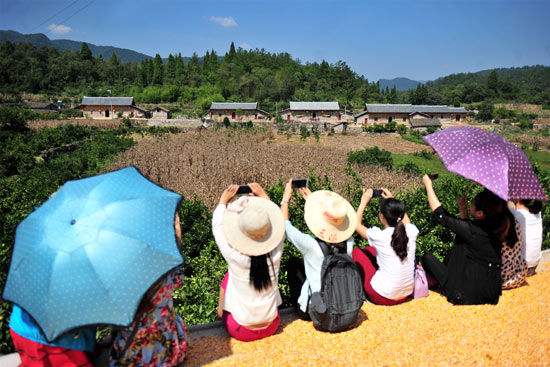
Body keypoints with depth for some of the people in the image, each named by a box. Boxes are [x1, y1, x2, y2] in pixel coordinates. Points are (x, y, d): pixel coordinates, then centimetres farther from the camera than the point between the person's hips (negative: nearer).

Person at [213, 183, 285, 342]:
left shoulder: (235, 257, -26)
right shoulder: (275, 256, -20)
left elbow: (217, 226, -10)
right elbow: (280, 228, 0)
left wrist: (223, 200, 3)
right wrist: (264, 197, 7)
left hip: (240, 332, -2)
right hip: (271, 327, 2)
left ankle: (221, 314, 38)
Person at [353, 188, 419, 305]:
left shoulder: (379, 236, -22)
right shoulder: (411, 231, -11)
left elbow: (356, 224, -2)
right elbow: (406, 221, 17)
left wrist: (364, 201, 6)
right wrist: (392, 200, 19)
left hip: (383, 298, -5)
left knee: (357, 252, 12)